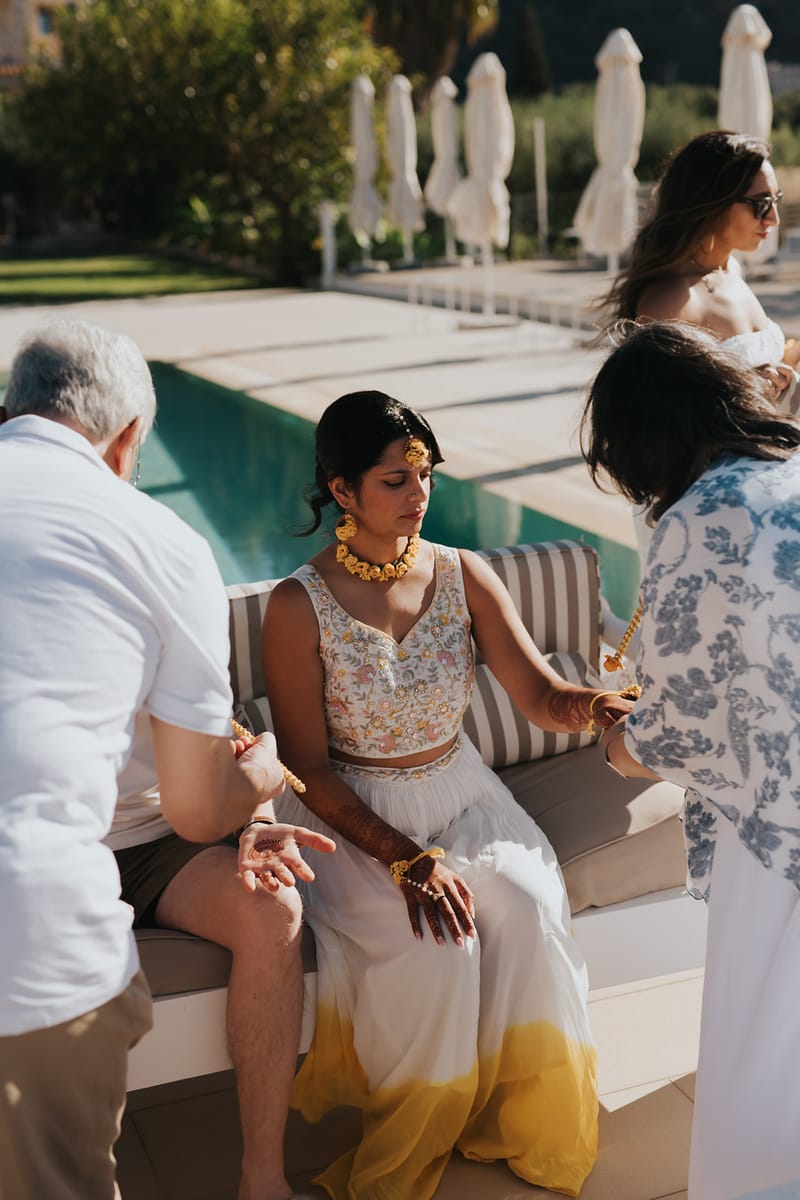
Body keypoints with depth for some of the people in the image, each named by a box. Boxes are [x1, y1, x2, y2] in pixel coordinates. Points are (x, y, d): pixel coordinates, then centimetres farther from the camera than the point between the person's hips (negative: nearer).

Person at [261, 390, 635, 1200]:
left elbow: (541, 697, -8)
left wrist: (596, 703, -32)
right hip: (353, 817, -3)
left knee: (530, 907, -24)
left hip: (458, 792, 4)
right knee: (435, 945, -28)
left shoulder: (464, 576, -1)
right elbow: (310, 770, -11)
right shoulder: (300, 607, -12)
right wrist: (406, 860, -21)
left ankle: (527, 1129, 0)